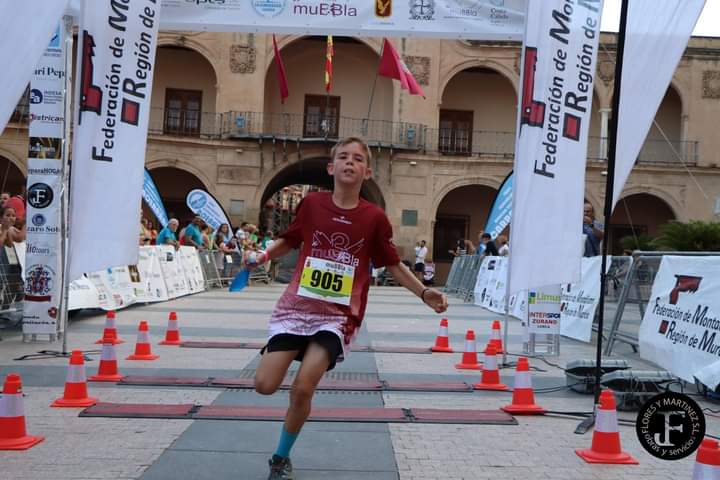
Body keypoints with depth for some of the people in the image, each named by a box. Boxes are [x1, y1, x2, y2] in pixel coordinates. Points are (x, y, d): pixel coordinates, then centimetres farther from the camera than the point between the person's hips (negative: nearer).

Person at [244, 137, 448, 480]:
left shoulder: (374, 217, -4)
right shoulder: (312, 204, -1)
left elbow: (393, 264, 7)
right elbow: (289, 241, 16)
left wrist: (424, 293, -3)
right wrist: (261, 257, -1)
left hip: (338, 315, -2)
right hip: (297, 306, 2)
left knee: (303, 388, -13)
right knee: (265, 384, -5)